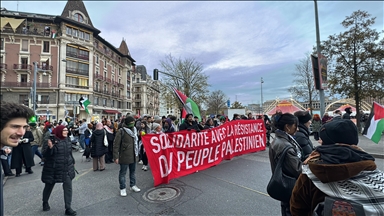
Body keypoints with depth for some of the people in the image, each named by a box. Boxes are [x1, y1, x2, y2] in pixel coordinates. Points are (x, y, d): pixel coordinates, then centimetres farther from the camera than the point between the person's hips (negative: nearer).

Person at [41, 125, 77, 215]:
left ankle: (68, 208, 8)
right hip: (52, 169, -3)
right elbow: (45, 155, -16)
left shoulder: (67, 140, 3)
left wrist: (72, 162, 23)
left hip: (67, 168, 4)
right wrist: (50, 147, -34)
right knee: (49, 187, 18)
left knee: (68, 187, -2)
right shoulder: (51, 140, -14)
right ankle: (45, 203, 47)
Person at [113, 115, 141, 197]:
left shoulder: (134, 130, 7)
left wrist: (137, 153, 16)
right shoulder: (121, 131, -14)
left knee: (133, 171, 19)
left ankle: (132, 185, 35)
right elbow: (116, 145, -13)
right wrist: (116, 157, -15)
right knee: (123, 173, 8)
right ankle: (122, 188, 24)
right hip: (124, 156, -6)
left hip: (133, 156, 7)